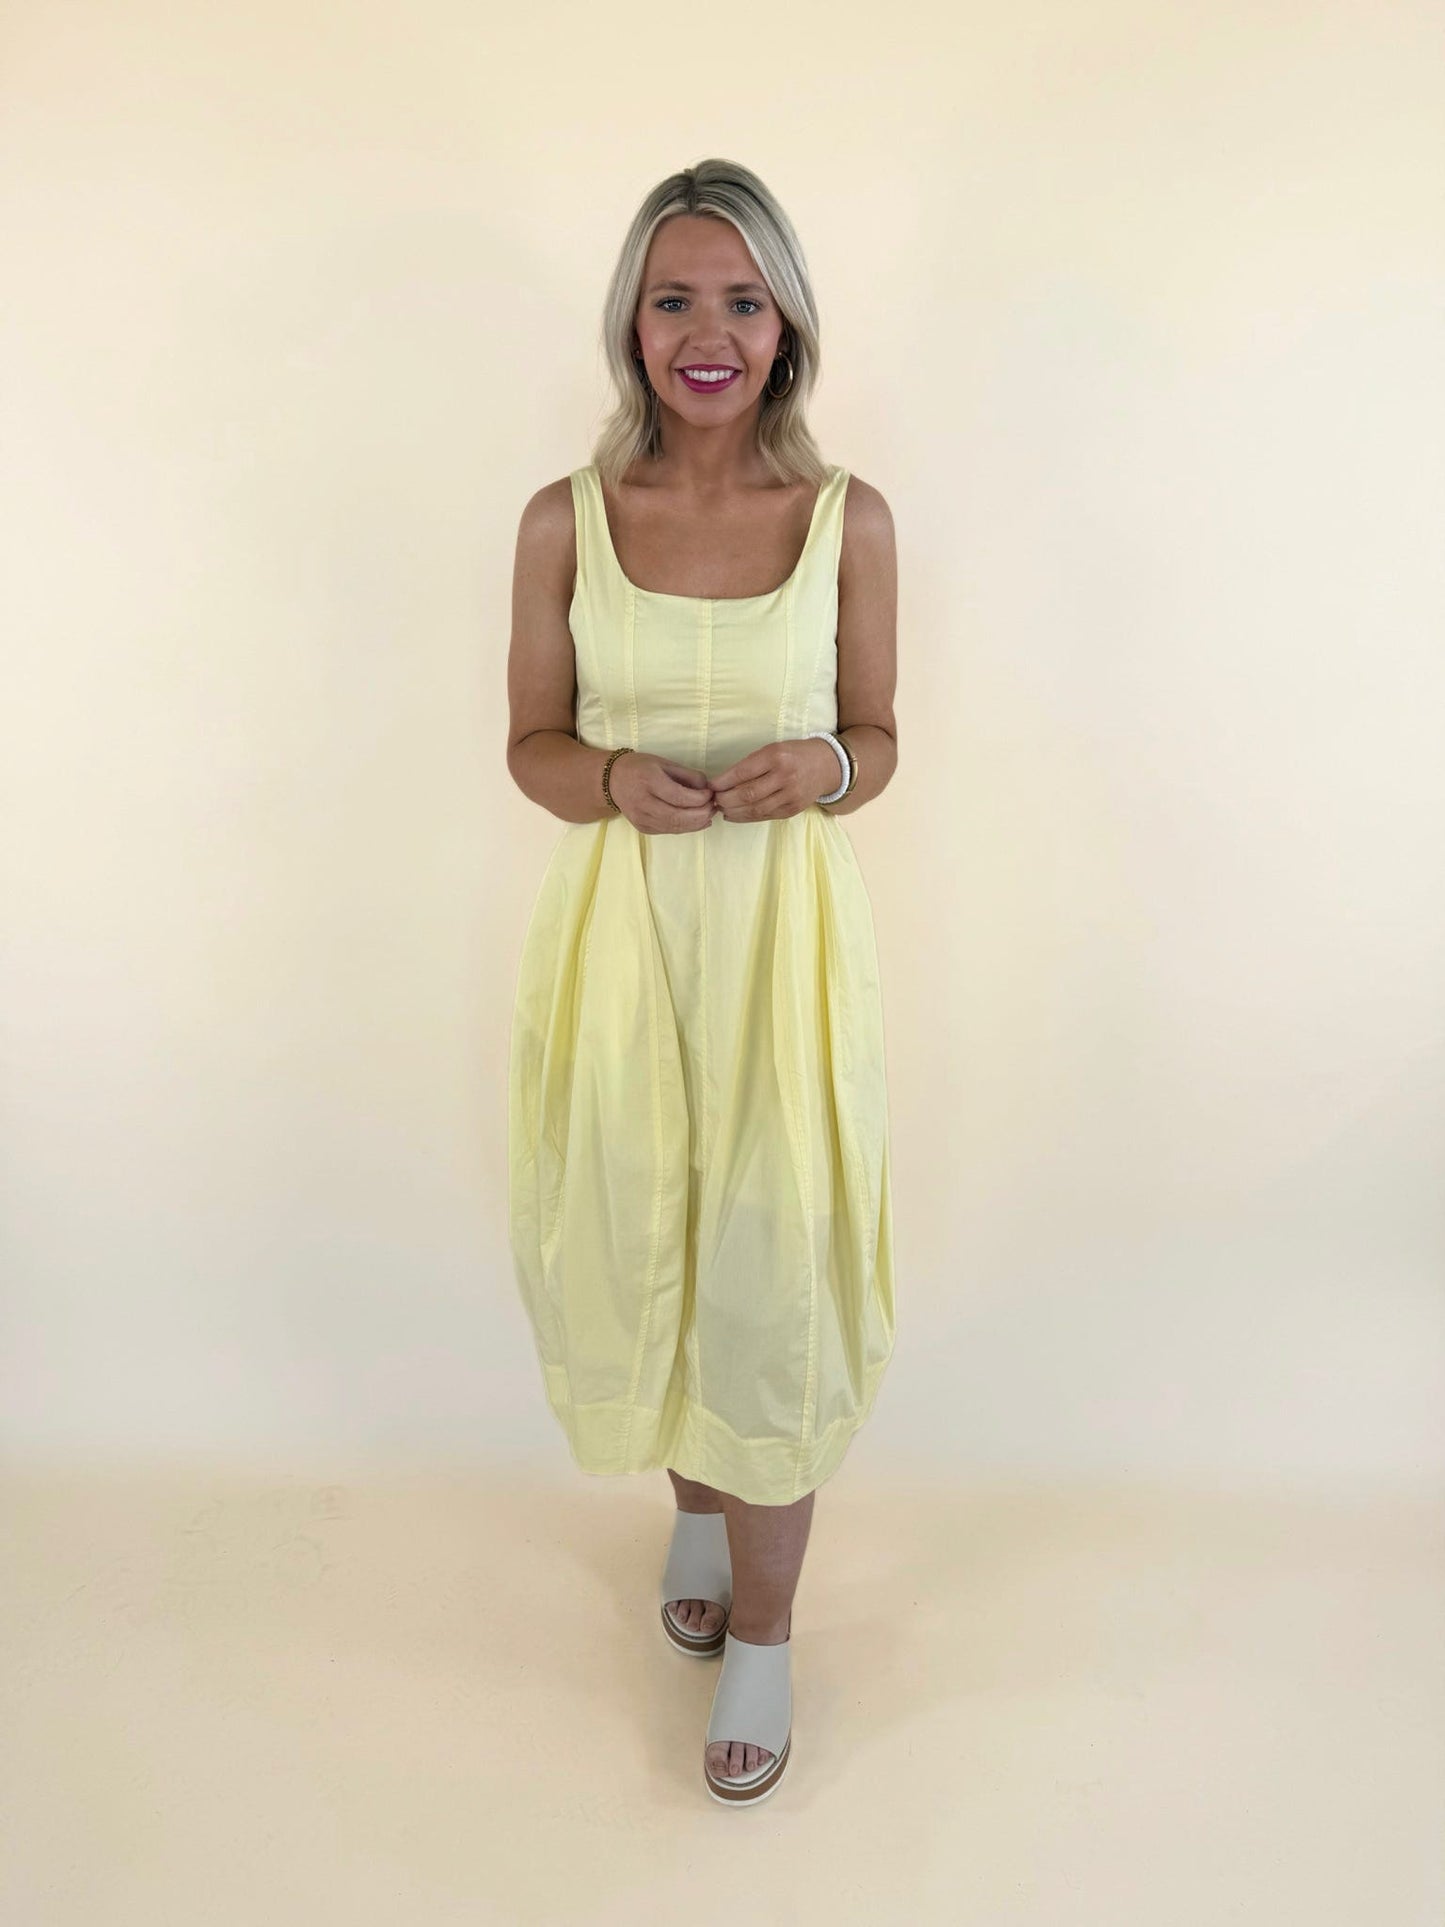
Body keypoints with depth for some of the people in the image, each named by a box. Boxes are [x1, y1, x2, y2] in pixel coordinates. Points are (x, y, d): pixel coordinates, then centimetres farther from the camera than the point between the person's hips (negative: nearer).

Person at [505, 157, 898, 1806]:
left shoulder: (849, 519, -1)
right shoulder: (565, 520, 0)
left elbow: (876, 737, 6)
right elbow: (531, 745, 5)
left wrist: (822, 772, -17)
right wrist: (619, 782, -17)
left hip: (781, 933, -1)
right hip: (619, 928, 2)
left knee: (769, 1266, 2)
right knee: (639, 1238, 13)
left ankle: (762, 1628, 23)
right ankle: (694, 1508, 43)